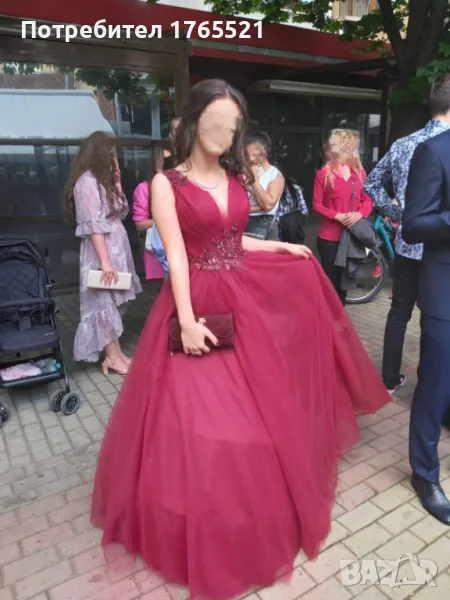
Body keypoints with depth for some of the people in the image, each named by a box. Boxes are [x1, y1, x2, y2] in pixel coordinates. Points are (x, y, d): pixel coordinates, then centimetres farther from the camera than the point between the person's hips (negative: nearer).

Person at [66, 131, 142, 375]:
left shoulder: (101, 180, 16)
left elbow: (120, 213, 17)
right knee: (105, 303, -1)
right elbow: (92, 225, -19)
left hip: (115, 248, 9)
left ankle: (115, 353, 18)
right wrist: (105, 261, -22)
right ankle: (113, 357, 8)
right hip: (102, 251, -9)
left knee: (113, 302, 10)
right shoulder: (87, 182, -13)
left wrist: (116, 183, 9)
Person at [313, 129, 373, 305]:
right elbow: (317, 204, -6)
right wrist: (338, 216, -18)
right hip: (329, 237, -4)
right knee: (330, 279, 2)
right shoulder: (324, 174, -4)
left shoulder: (359, 171, 7)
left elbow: (367, 200, 8)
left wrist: (359, 214, -13)